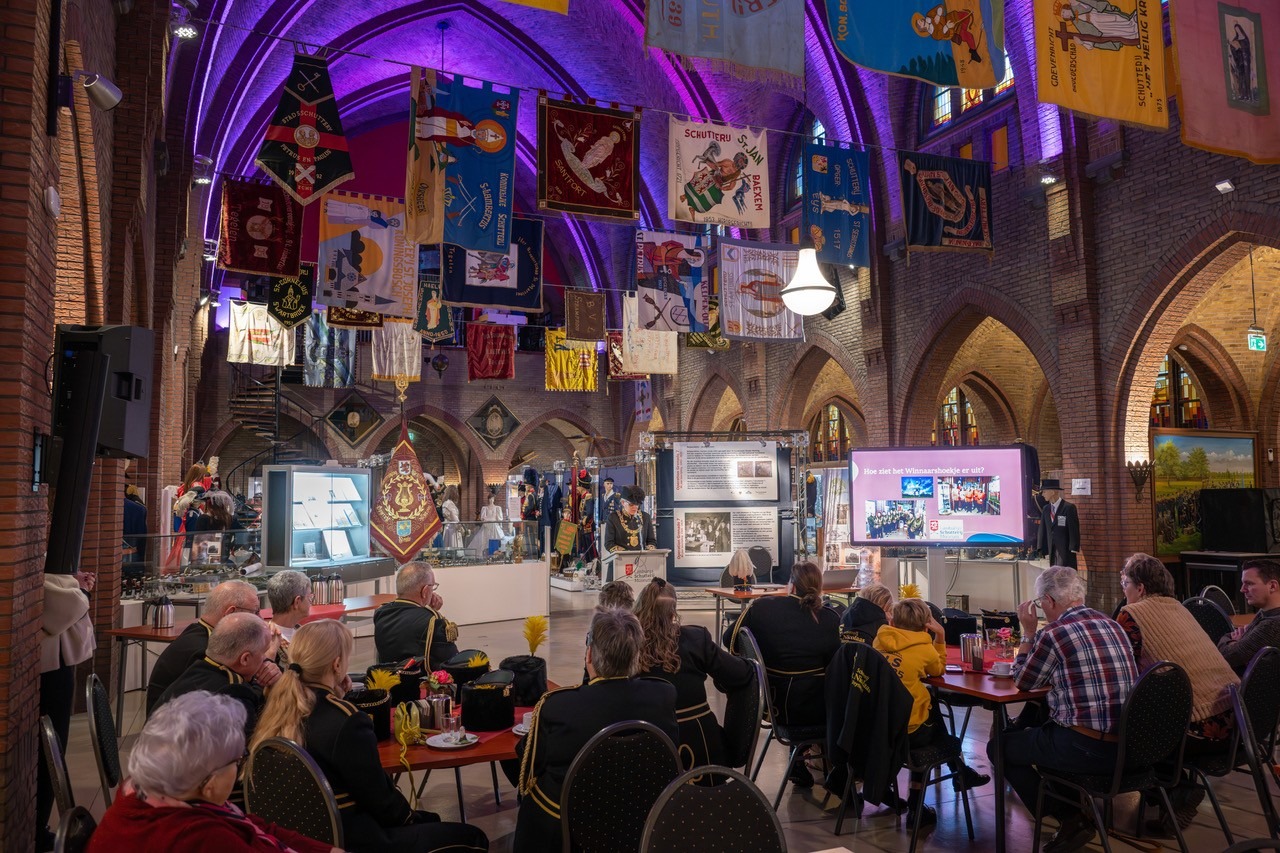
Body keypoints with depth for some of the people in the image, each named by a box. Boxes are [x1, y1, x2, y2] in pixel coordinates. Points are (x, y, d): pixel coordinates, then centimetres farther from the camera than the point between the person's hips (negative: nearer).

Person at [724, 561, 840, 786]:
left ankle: (799, 766, 38)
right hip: (815, 708, -2)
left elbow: (730, 641, 3)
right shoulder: (830, 619, -10)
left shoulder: (761, 607, -8)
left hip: (772, 702, 2)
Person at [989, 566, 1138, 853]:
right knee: (1034, 720, 30)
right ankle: (1074, 812, 32)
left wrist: (1028, 631, 8)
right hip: (1127, 745, 8)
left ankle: (1068, 817, 8)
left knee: (998, 746, 11)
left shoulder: (1054, 634, -14)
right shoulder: (1112, 625, 8)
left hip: (1087, 749, -8)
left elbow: (1022, 682, 3)